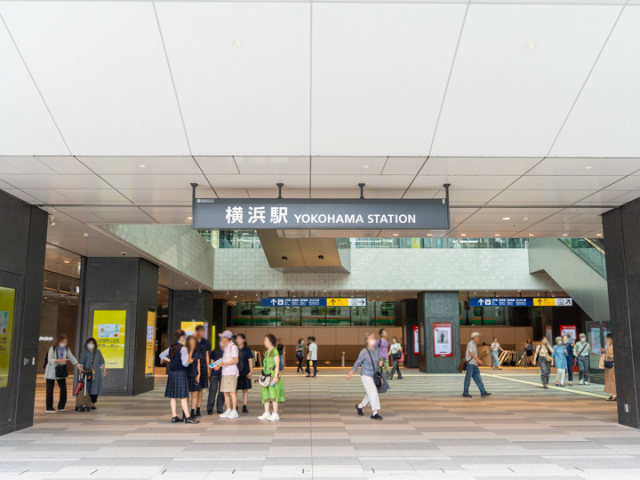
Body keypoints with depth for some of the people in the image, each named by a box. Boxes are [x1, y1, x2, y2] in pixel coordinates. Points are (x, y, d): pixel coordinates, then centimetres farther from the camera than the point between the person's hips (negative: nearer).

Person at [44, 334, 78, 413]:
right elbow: (49, 359, -14)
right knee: (50, 390, -1)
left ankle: (61, 407, 12)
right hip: (51, 372, -5)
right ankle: (49, 408, 6)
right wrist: (59, 360, -29)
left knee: (63, 388, 1)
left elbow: (71, 357, 10)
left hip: (61, 371, 5)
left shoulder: (66, 349, 7)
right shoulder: (52, 348, -8)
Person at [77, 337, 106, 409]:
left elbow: (102, 362, 12)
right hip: (87, 373, -2)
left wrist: (104, 370, 5)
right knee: (87, 388, -3)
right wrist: (80, 368, -24)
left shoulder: (98, 352, 10)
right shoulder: (84, 352, 4)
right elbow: (81, 361, -7)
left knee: (95, 388, 0)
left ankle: (93, 403, 8)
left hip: (96, 373, 2)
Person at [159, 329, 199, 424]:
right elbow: (185, 363, -17)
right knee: (183, 396, -5)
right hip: (180, 373, -7)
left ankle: (174, 416, 13)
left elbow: (161, 355, 21)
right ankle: (187, 417, -3)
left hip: (172, 373, 7)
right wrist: (189, 360, 2)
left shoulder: (171, 348, 9)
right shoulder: (183, 348, -13)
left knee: (173, 396, 10)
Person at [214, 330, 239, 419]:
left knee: (232, 392, -8)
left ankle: (234, 411, -4)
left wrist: (224, 363, -18)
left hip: (231, 373, -9)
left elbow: (235, 360, -13)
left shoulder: (233, 346, -8)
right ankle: (228, 410, 16)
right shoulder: (225, 347, 19)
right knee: (225, 392, 9)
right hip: (225, 373, 9)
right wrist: (219, 365, 10)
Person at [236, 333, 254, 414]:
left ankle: (244, 407, 10)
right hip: (235, 373, 1)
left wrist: (251, 371, -5)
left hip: (245, 373, -1)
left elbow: (250, 361, 3)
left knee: (245, 390, 4)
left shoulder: (247, 350, 2)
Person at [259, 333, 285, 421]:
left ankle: (275, 414, -2)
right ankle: (266, 413, 14)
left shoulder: (274, 351, -9)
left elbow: (277, 365, -12)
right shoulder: (266, 352, 16)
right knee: (265, 394, 8)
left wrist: (275, 376, -17)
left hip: (273, 375, -8)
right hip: (266, 375, 8)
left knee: (273, 394, -6)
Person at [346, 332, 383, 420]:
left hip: (374, 375, 7)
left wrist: (380, 361, -6)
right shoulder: (364, 352, -17)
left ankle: (359, 406, 37)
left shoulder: (376, 350, 0)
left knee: (370, 394, 15)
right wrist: (350, 374, -1)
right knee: (373, 393, -9)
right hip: (366, 375, -7)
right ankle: (375, 413, 2)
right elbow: (357, 363, -8)